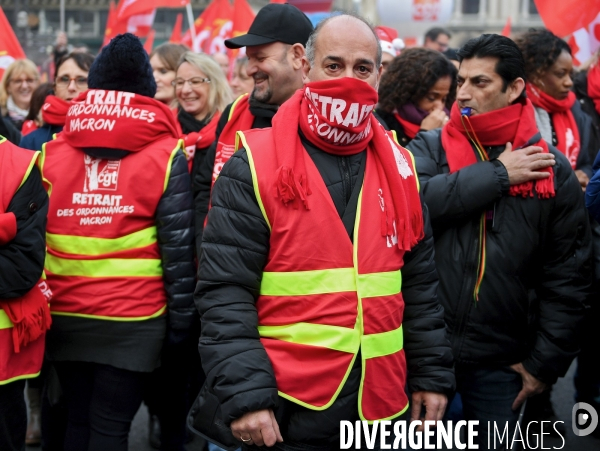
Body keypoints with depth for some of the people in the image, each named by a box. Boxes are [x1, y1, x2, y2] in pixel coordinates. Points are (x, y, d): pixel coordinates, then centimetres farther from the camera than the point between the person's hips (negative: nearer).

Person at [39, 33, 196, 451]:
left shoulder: (53, 152, 5)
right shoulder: (165, 155, -4)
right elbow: (178, 245, -7)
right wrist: (182, 317, 0)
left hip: (65, 315, 3)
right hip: (133, 318, -3)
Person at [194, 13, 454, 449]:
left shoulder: (399, 167, 7)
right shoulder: (256, 165, -9)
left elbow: (420, 283, 13)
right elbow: (225, 290, -11)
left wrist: (432, 374, 10)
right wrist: (245, 393, -17)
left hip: (381, 405, 5)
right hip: (285, 410, -5)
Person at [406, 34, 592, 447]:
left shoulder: (553, 170, -1)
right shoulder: (430, 148, 0)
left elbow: (567, 277, 0)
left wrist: (546, 362, -3)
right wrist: (497, 174, -17)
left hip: (501, 361, 0)